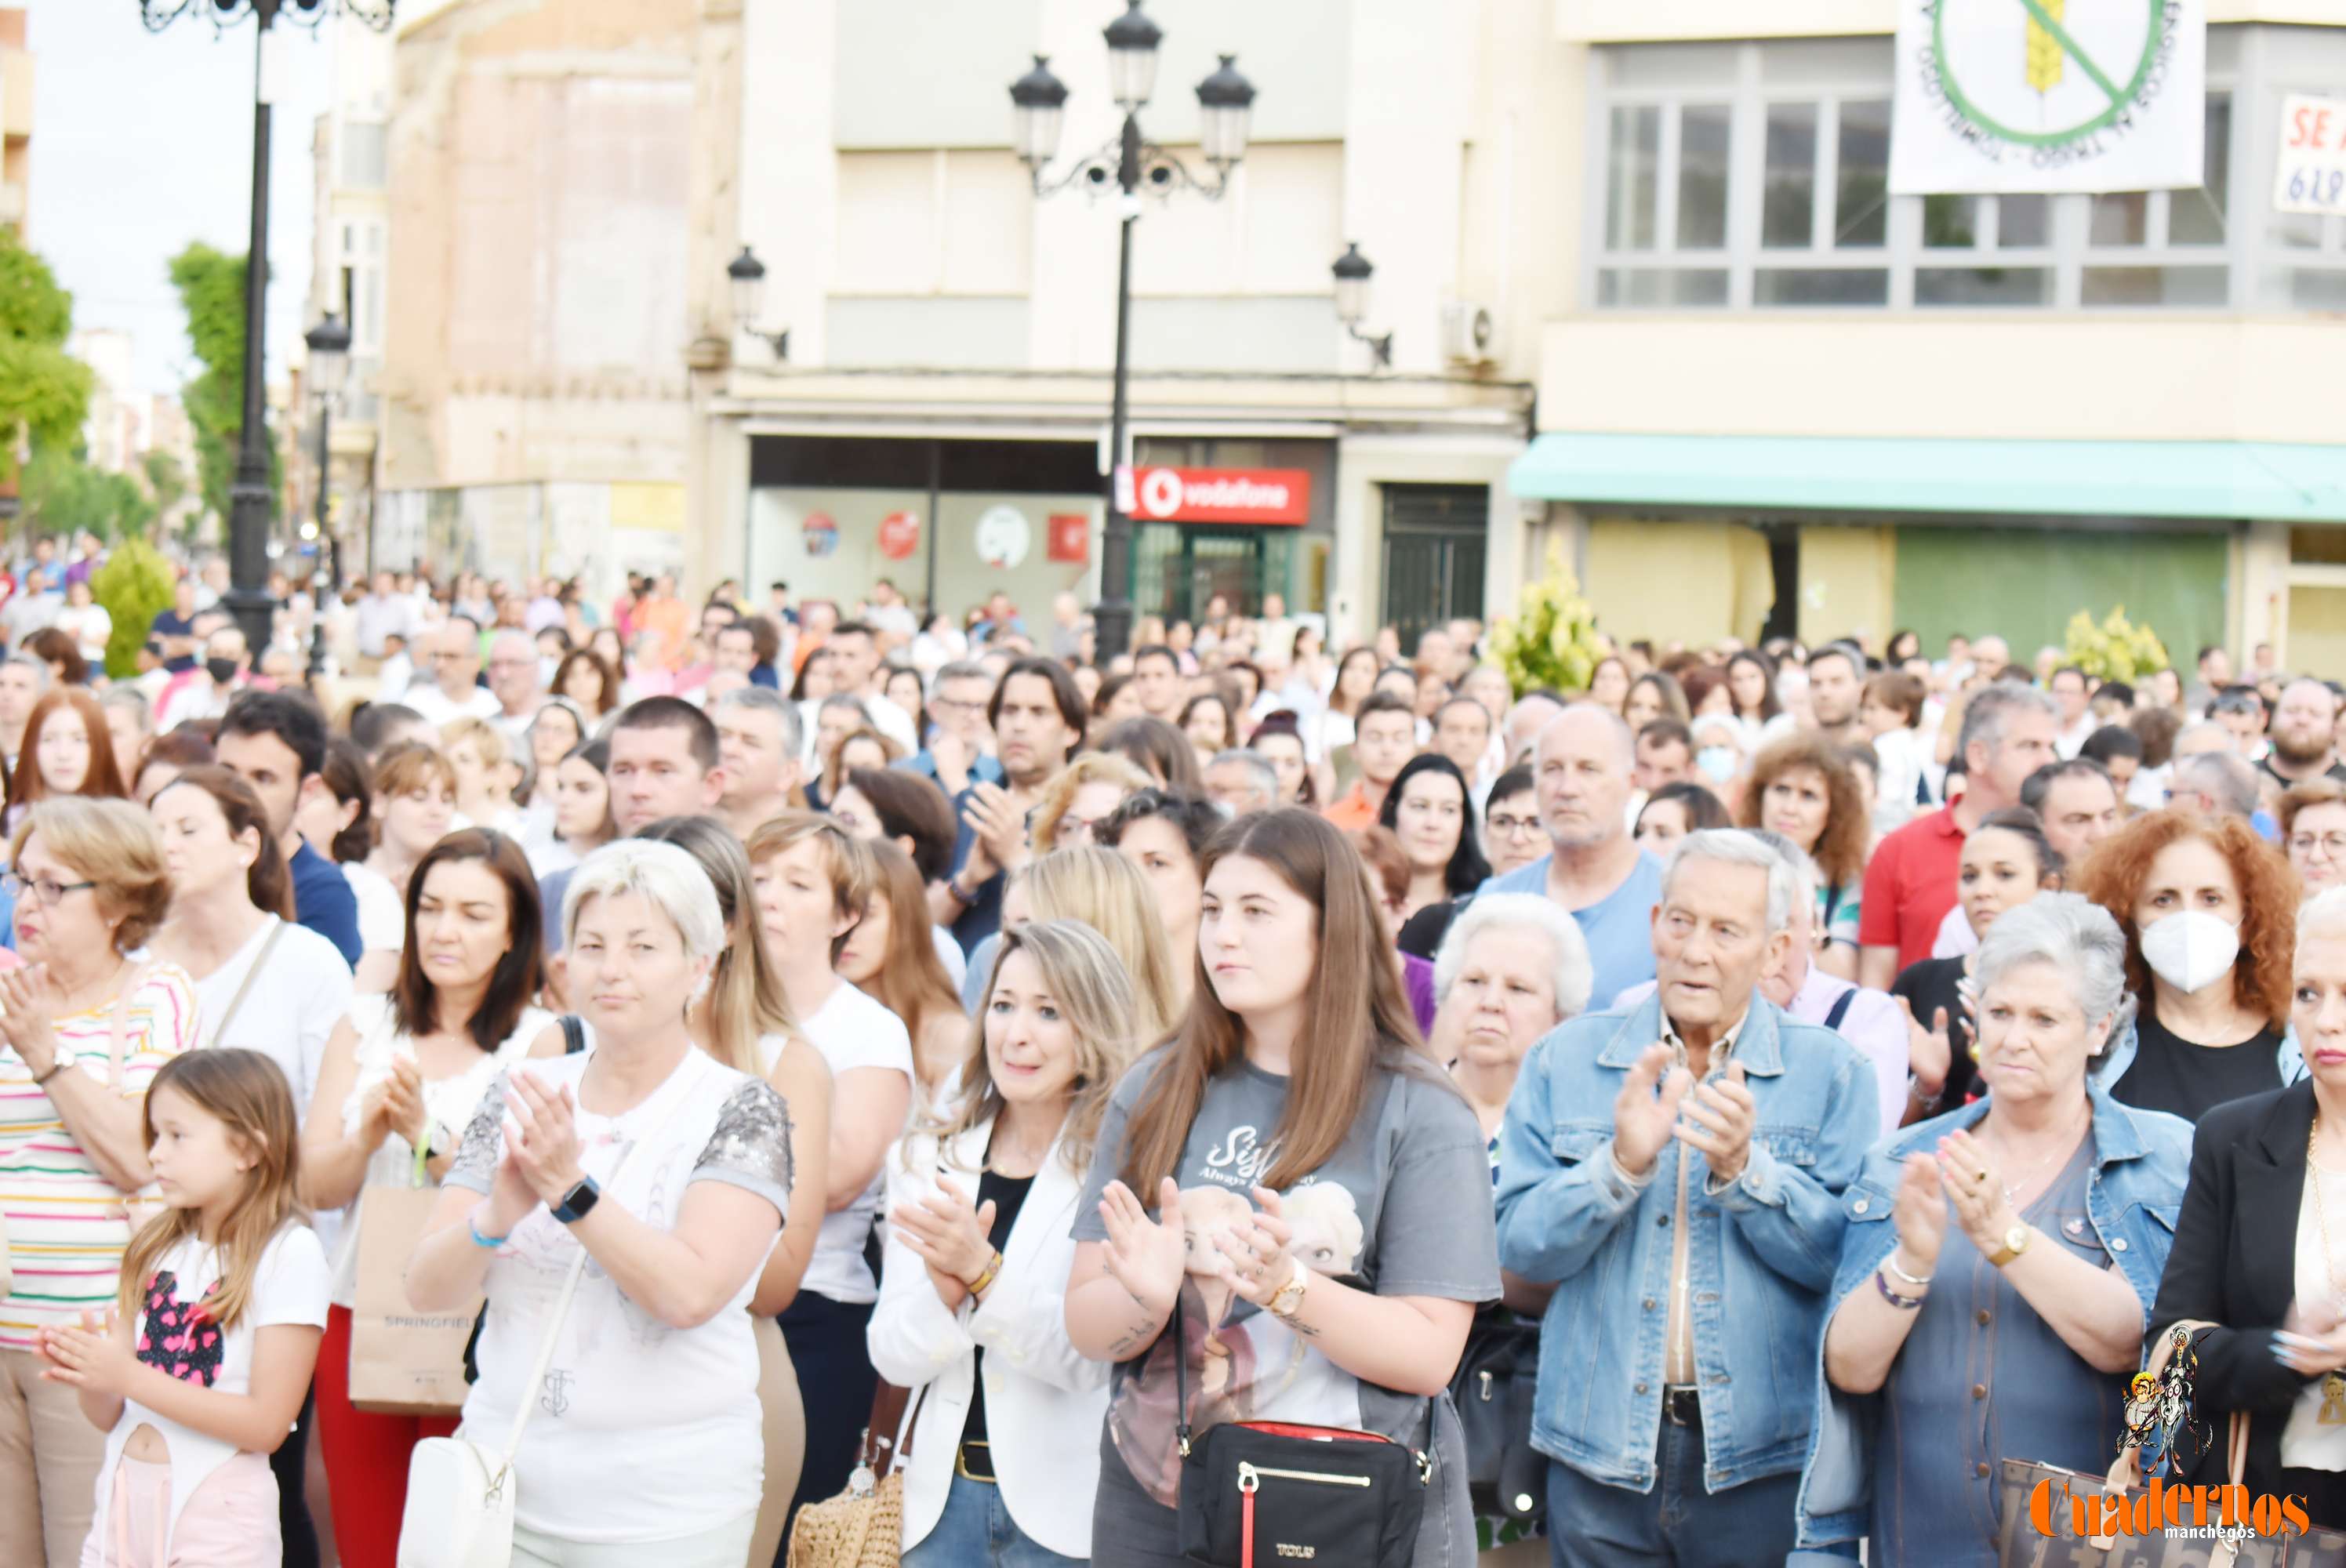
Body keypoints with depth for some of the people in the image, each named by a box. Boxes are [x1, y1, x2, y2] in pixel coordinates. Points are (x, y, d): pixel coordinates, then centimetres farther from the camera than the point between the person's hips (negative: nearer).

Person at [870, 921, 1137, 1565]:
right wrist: (945, 1288, -18)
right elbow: (895, 1357, 1)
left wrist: (982, 1270, -27)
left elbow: (1094, 1358, -15)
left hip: (1063, 1507, -4)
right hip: (944, 1491, 4)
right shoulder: (930, 1156, 6)